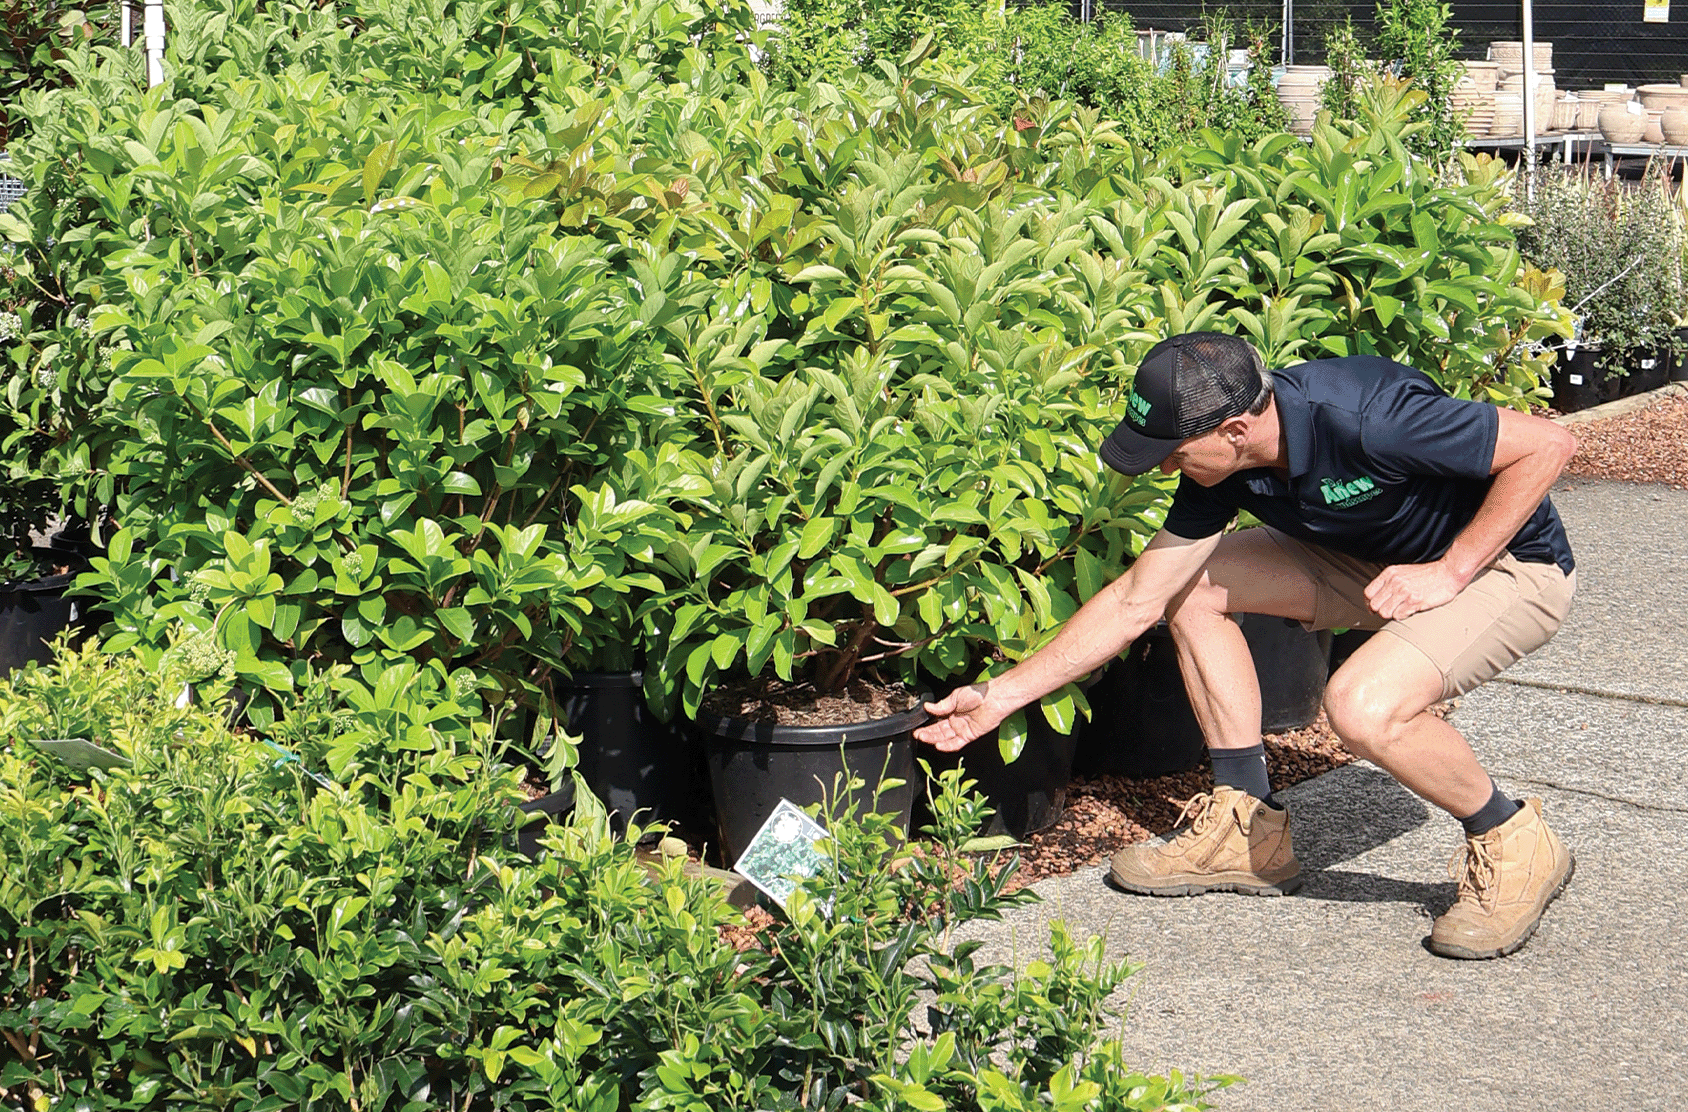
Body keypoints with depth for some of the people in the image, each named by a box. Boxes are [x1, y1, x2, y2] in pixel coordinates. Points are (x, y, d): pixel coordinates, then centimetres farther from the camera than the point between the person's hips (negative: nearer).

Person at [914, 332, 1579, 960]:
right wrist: (1004, 695, -2)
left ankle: (1512, 845, -4)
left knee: (1364, 708, -33)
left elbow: (1549, 444, -26)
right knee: (1192, 585, -1)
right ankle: (1249, 828, 6)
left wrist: (1450, 572, -25)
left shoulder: (1365, 421, -35)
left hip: (1511, 564, -8)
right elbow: (1136, 602, -3)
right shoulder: (1221, 467, -11)